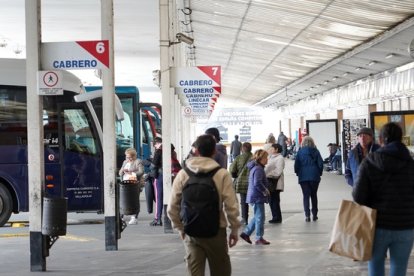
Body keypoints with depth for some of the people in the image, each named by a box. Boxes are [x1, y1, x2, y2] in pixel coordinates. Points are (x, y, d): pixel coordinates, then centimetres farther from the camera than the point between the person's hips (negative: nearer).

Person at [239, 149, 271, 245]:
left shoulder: (254, 168, 14)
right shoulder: (258, 169, -18)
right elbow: (257, 183, -27)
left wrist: (264, 190, 15)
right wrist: (265, 191, -15)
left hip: (254, 196, 10)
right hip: (258, 197, -10)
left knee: (257, 217, 18)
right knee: (260, 217, -2)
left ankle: (246, 233, 19)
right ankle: (259, 238, 4)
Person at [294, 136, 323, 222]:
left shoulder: (300, 152, -2)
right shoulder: (315, 151, -2)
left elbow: (296, 165, -3)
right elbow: (320, 163, -4)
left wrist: (298, 173, 11)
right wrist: (319, 173, 10)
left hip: (303, 176, -1)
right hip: (314, 176, 1)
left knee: (306, 195, 2)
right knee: (314, 195, 13)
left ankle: (307, 215, -10)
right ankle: (314, 215, 14)